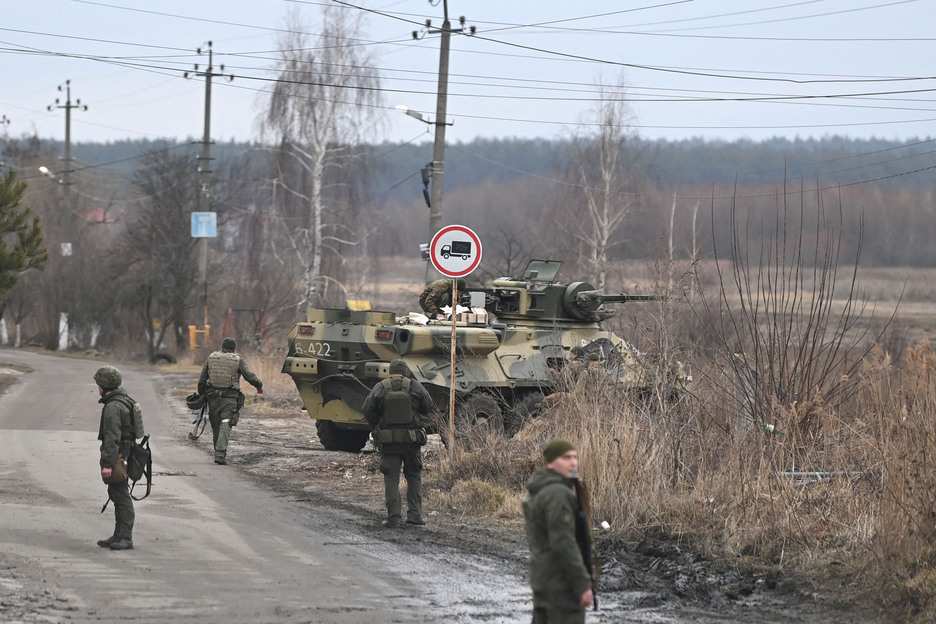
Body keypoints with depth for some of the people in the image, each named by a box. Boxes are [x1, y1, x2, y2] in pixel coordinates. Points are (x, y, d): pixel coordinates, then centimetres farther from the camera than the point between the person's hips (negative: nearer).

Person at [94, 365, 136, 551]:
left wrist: (108, 463, -25)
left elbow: (112, 437, -24)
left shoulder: (113, 407, -18)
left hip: (116, 456, -11)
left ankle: (125, 538, -7)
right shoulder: (125, 401, 15)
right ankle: (119, 536, 20)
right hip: (125, 453, 11)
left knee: (122, 497, -8)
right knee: (118, 496, 15)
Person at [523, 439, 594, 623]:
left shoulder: (539, 492, 13)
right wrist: (583, 585, -23)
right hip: (562, 580, -10)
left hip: (542, 577, 10)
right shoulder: (557, 494, -19)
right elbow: (564, 543, -25)